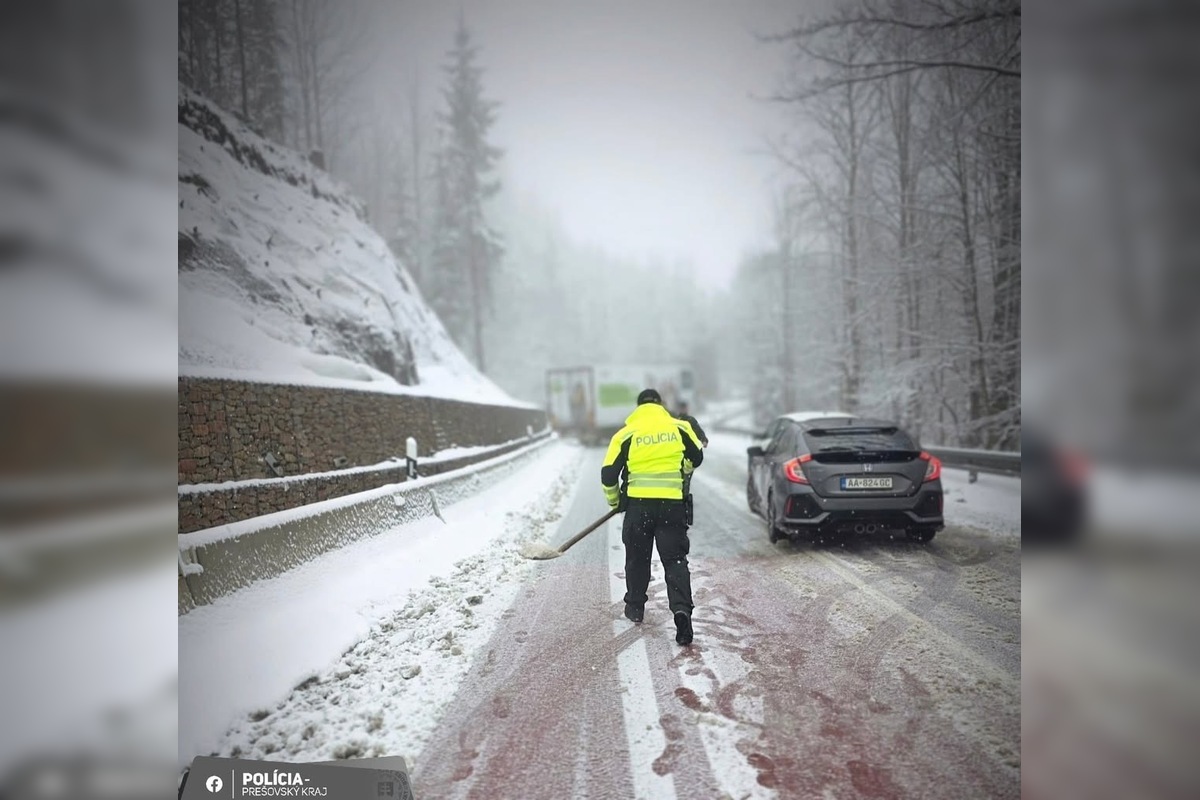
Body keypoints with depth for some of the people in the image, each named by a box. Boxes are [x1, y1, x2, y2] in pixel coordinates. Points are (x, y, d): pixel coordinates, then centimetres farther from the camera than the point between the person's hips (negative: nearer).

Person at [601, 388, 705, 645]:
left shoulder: (626, 435, -1)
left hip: (638, 503, 0)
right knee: (675, 559, 4)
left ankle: (635, 607, 30)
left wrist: (614, 500, 16)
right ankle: (682, 609, -14)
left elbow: (608, 474, -2)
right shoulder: (680, 428, 3)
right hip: (672, 503, 0)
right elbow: (696, 458, 17)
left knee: (637, 557, 18)